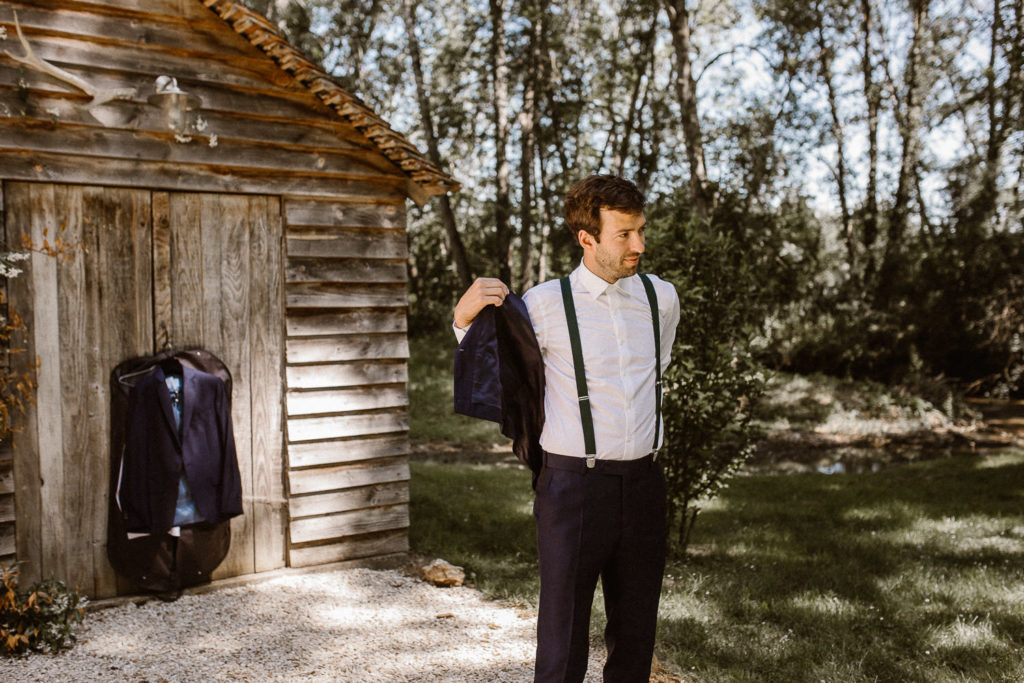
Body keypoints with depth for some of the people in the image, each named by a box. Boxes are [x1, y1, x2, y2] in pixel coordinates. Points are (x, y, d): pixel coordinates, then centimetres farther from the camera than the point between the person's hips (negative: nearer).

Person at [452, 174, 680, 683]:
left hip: (642, 482, 5)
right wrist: (465, 316, -9)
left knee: (635, 634, 14)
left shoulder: (662, 298, 7)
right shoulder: (545, 303, -6)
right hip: (574, 484, -4)